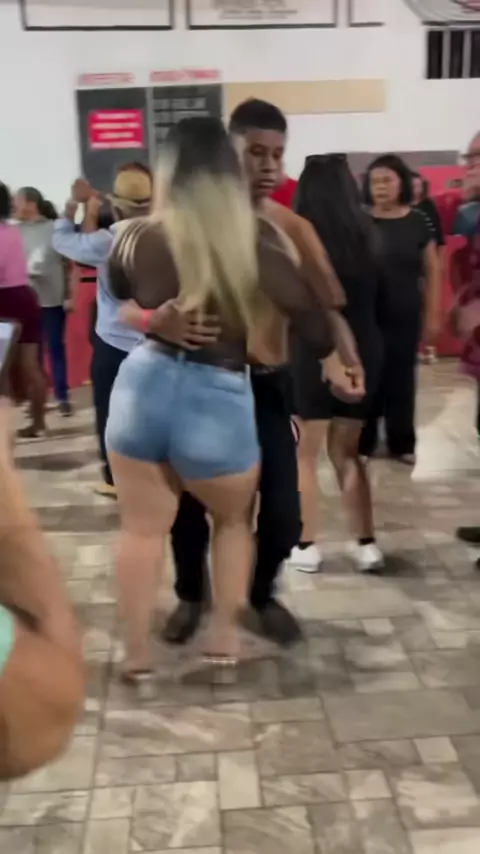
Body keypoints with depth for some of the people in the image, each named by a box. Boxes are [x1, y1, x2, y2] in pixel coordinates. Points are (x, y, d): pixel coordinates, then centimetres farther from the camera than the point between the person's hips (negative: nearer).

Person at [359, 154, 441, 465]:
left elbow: (432, 271, 6)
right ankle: (362, 442, 18)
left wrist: (433, 315, 3)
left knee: (402, 380, 9)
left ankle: (402, 443, 22)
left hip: (406, 316, 1)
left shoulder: (418, 222, 1)